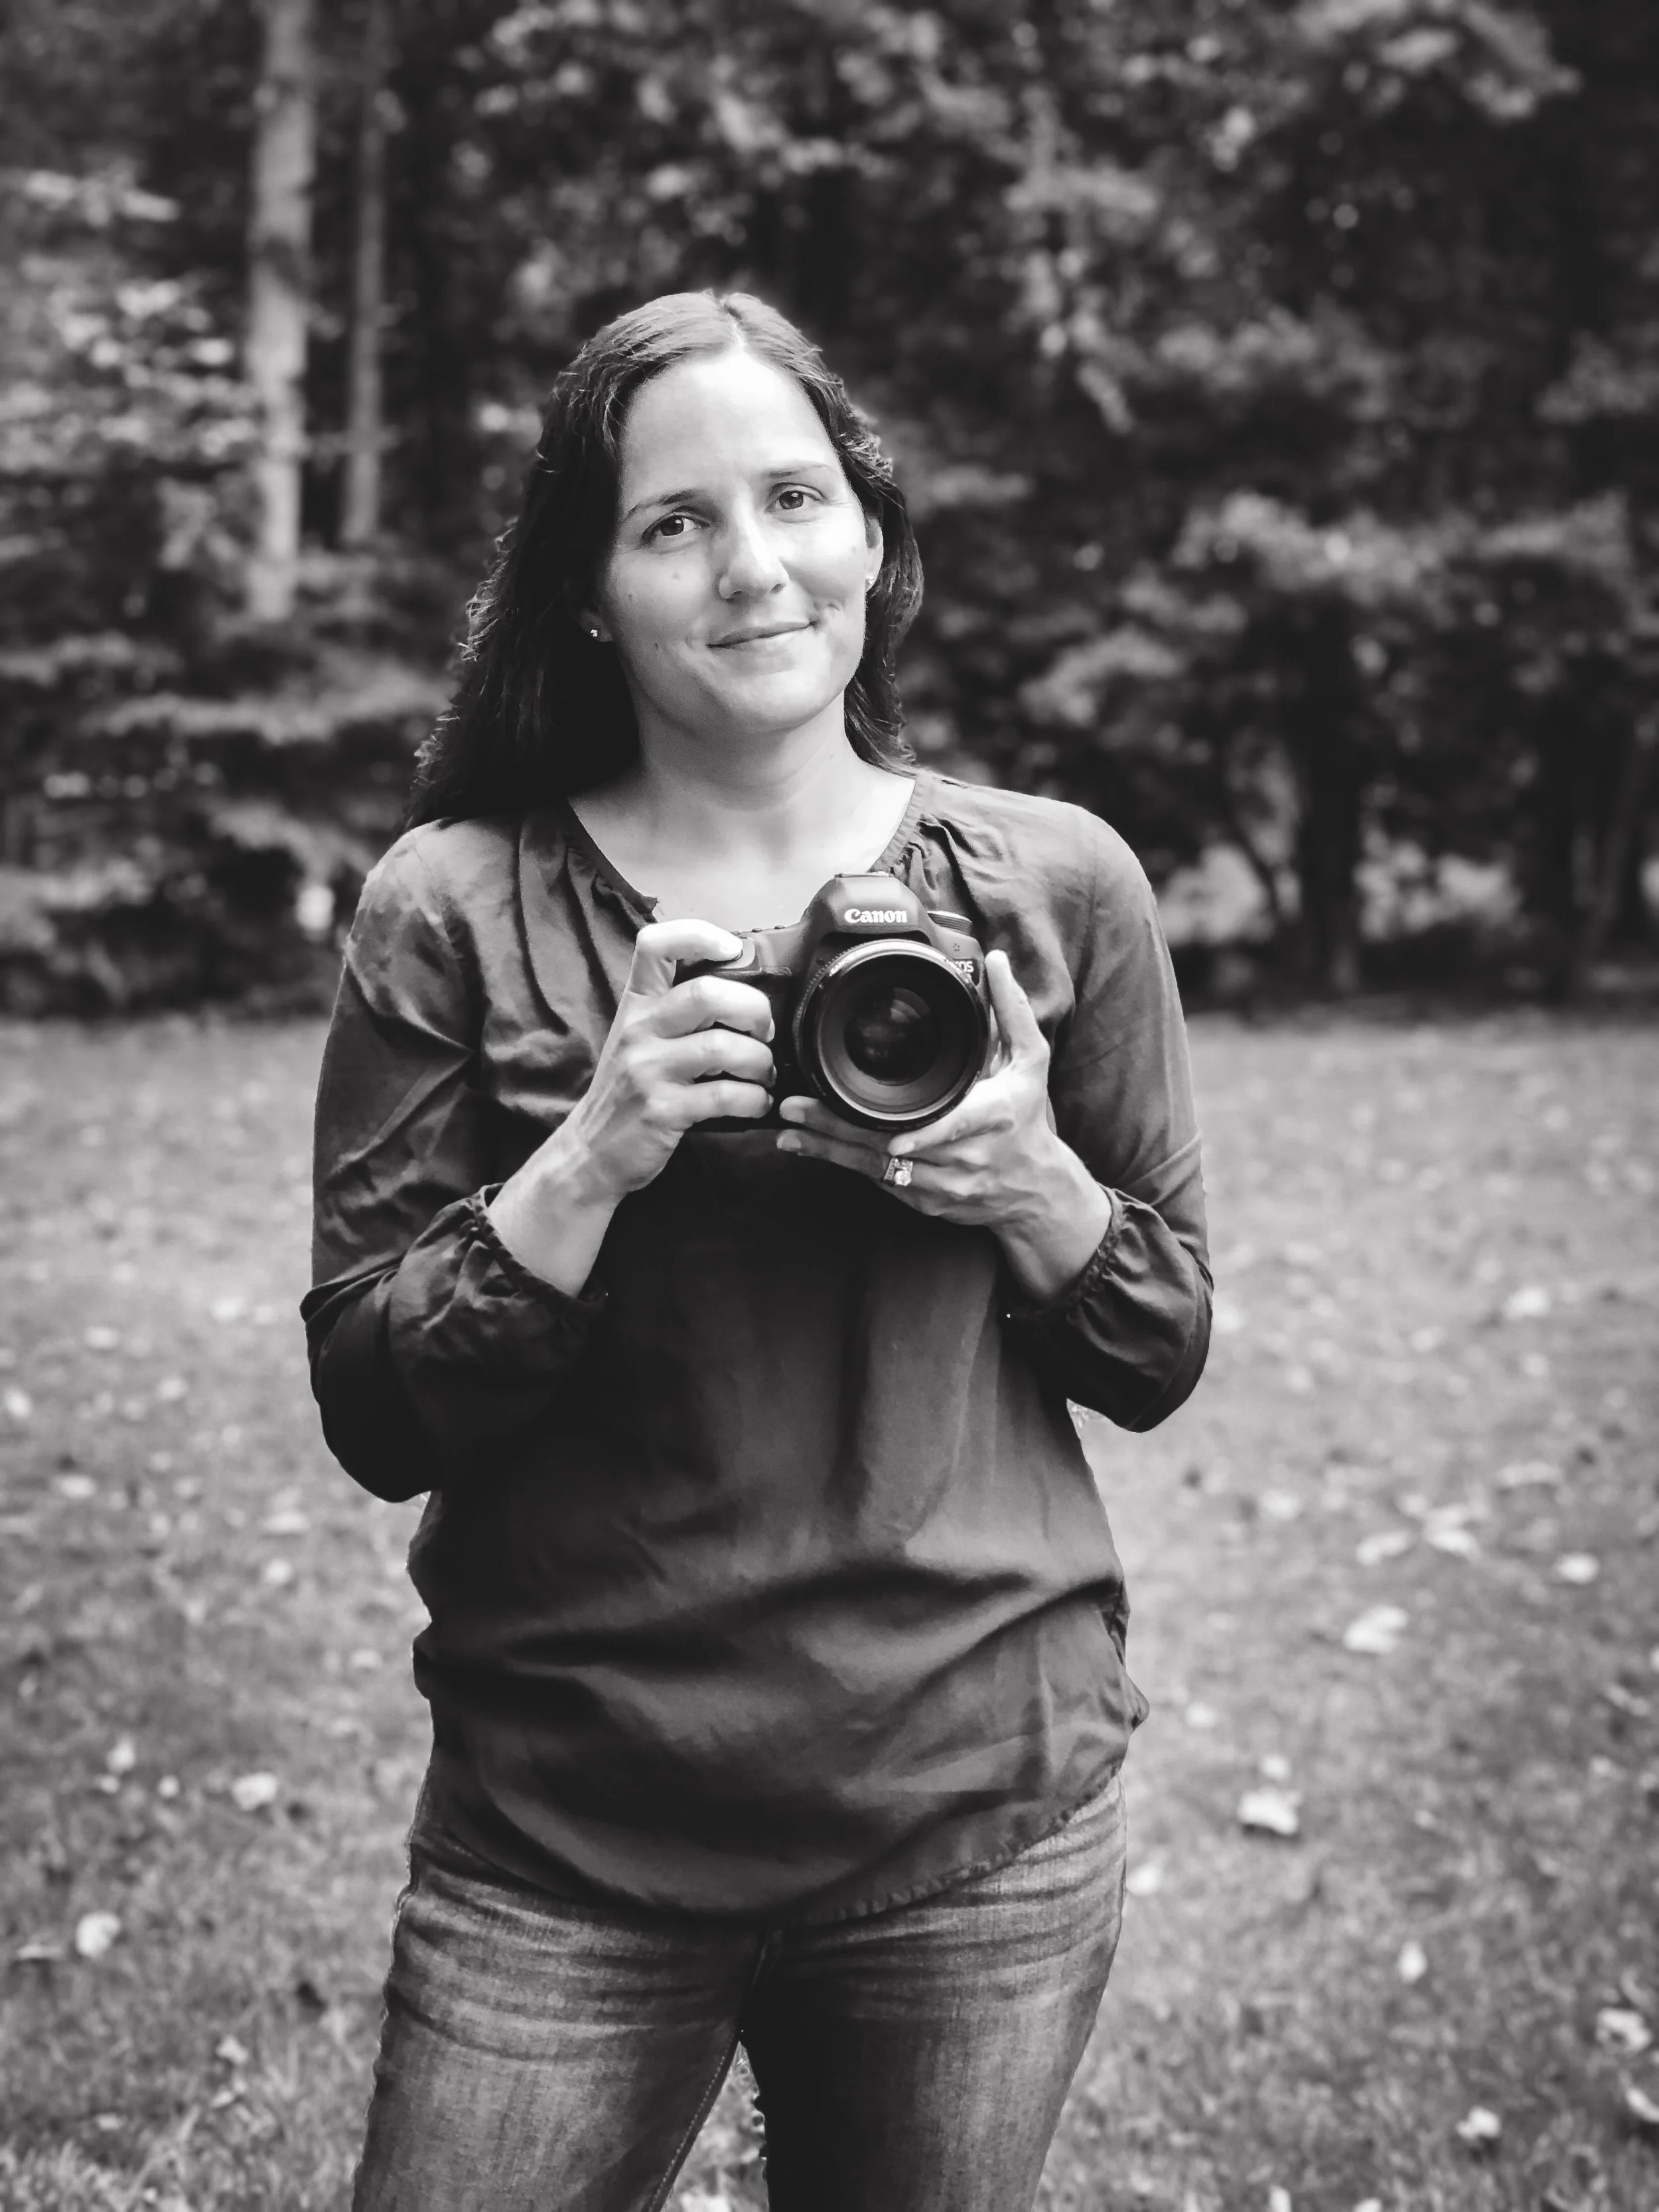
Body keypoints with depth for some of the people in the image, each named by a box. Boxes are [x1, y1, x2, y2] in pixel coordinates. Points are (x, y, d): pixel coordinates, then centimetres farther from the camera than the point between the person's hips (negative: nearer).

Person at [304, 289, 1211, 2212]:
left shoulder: (1052, 883, 0)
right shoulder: (455, 911, -5)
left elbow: (1161, 1353, 6)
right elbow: (371, 1416, -6)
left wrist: (1031, 1183, -13)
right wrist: (597, 1155, -20)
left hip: (976, 1815, 2)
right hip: (562, 1833, -1)